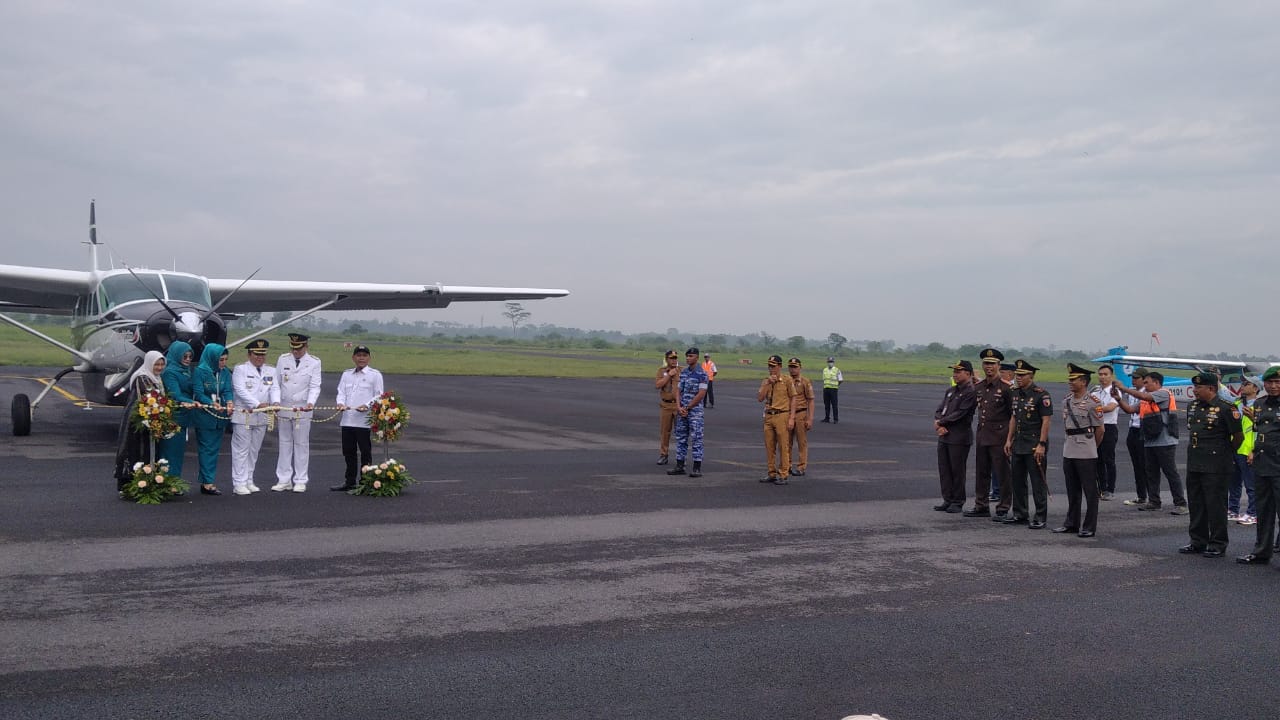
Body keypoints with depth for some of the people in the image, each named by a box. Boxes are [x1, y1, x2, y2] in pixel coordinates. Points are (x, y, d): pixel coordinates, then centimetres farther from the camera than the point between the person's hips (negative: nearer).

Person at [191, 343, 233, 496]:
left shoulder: (225, 372, 7)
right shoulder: (200, 371, -8)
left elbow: (228, 390, -2)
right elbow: (198, 393, -13)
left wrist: (229, 402, -23)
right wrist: (212, 404, -28)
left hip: (220, 416, 5)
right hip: (204, 416, -5)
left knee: (215, 449, 6)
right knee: (206, 448, -4)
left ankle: (207, 481, 12)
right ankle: (208, 482, -2)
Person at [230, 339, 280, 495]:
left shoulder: (270, 371, 14)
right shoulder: (240, 369, -3)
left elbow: (274, 389, 4)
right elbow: (241, 390, -13)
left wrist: (275, 402, -19)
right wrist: (257, 404, -25)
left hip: (261, 417, 5)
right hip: (243, 416, -5)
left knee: (254, 450, 11)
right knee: (241, 450, -3)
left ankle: (248, 481, 19)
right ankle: (239, 483, 0)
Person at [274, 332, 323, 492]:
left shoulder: (314, 362, -1)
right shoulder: (283, 359, 7)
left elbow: (315, 386, -5)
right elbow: (276, 383, 10)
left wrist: (311, 403, -22)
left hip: (303, 409, -3)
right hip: (283, 407, 3)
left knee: (302, 444, 2)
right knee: (284, 443, 7)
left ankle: (300, 481, 8)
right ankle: (284, 480, 13)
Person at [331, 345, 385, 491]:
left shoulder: (375, 375, 1)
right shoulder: (346, 374, 16)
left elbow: (379, 396, -3)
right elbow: (341, 392, 11)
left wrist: (367, 405, -19)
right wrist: (341, 403, -10)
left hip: (365, 420, -5)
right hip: (347, 419, 5)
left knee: (365, 452, 1)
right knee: (348, 452, 11)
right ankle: (350, 482, 21)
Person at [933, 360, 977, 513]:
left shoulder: (971, 393, -11)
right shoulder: (950, 391, 15)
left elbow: (960, 414, -17)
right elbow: (939, 410, 10)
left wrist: (940, 422, -9)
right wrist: (939, 425, -9)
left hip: (960, 438, -7)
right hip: (944, 436, 7)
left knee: (957, 470, 0)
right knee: (944, 469, 9)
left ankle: (958, 503, 10)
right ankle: (947, 500, 18)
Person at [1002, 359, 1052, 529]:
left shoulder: (1041, 395, -13)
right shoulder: (1016, 393, 11)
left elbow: (1046, 421, -15)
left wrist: (1041, 444, -19)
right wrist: (1009, 439, 13)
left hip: (1035, 446, -8)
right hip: (1018, 444, 8)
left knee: (1038, 483, -1)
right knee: (1016, 480, 12)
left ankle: (1040, 517, 6)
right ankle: (1020, 514, 23)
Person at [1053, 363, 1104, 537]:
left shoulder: (1091, 403, -11)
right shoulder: (1066, 402, 9)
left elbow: (1099, 429, -4)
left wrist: (1091, 447, 7)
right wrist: (1070, 443, 16)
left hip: (1086, 454, -7)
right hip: (1068, 451, 7)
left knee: (1090, 492, 1)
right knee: (1072, 491, 14)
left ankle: (1089, 527, 7)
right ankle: (1071, 524, 23)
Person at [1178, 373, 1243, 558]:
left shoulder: (1225, 408, -13)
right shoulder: (1192, 406, 10)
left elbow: (1238, 436, -7)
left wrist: (1226, 454, 5)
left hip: (1216, 467, -7)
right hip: (1194, 465, 8)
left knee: (1216, 506, 0)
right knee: (1196, 504, 13)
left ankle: (1218, 544, 9)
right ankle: (1198, 541, 23)